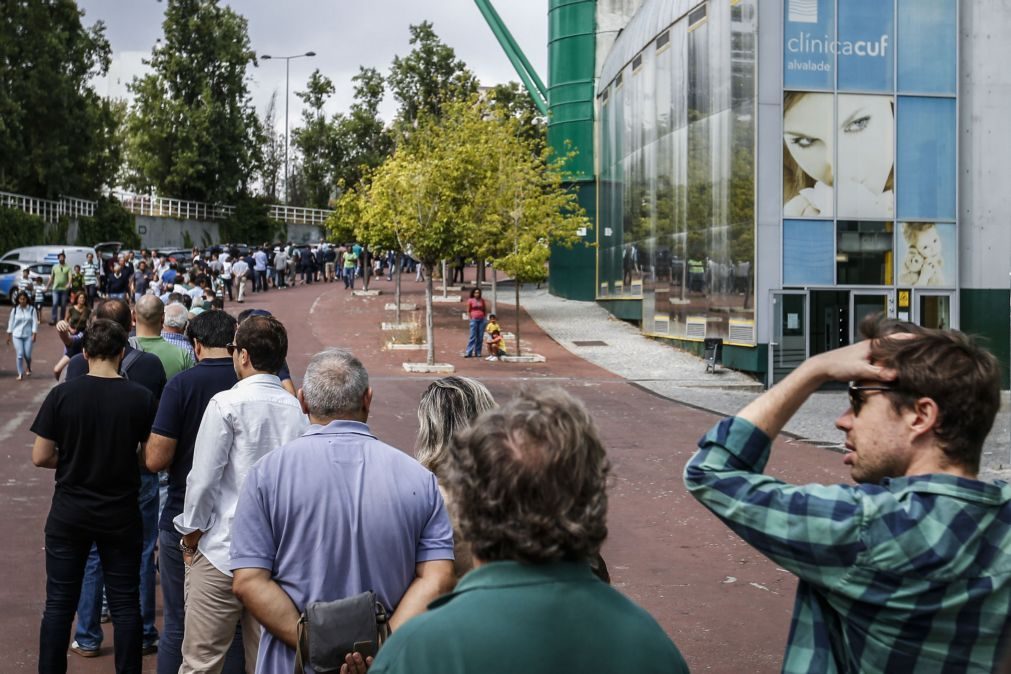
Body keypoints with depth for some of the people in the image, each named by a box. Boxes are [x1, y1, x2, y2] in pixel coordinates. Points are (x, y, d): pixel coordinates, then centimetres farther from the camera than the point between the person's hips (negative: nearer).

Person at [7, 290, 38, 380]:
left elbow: (35, 322, -3)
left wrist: (34, 334, -10)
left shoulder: (32, 309, -2)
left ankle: (28, 368, 29)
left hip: (28, 335, -1)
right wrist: (9, 335, 8)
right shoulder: (14, 310, 2)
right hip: (17, 335, 1)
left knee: (27, 354, -2)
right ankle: (20, 374, 3)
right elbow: (11, 322, 8)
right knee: (20, 354, -6)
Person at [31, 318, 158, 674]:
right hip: (121, 515, 0)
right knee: (125, 604, 11)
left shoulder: (62, 395, -11)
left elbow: (40, 457, -8)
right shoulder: (141, 398, -10)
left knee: (59, 603, 11)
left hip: (69, 514, 0)